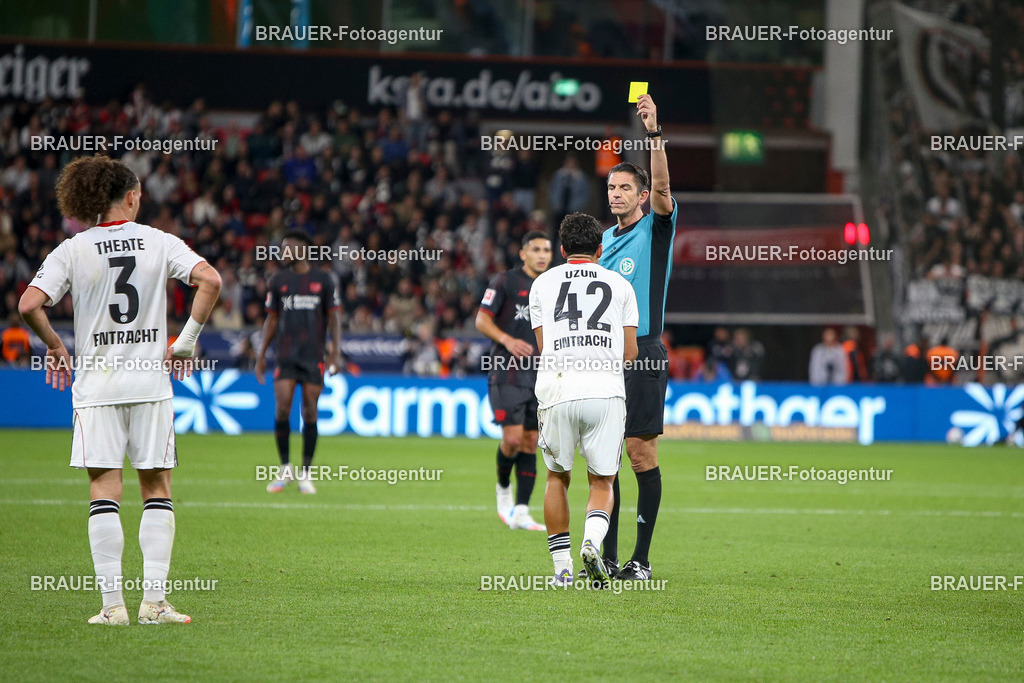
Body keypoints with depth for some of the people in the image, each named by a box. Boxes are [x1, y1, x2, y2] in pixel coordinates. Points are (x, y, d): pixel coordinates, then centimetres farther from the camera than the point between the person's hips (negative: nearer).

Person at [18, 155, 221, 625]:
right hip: (151, 380, 1)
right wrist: (187, 340, -1)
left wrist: (55, 347, 5)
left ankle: (112, 604, -3)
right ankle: (154, 601, 1)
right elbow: (210, 281, -11)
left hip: (97, 384, -1)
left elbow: (29, 305, -12)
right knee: (157, 490, 8)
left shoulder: (73, 251, -2)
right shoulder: (159, 243, 1)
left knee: (104, 492, 1)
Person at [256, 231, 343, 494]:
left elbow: (334, 317, 4)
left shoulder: (323, 280, 4)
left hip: (314, 355, -1)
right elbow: (271, 319, 13)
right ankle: (285, 470, 3)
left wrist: (336, 352, -6)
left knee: (309, 414, -2)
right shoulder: (278, 281, 9)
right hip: (285, 355, 1)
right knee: (281, 410, -10)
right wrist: (261, 354, 8)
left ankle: (305, 474, 7)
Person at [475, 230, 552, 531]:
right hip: (507, 372, -5)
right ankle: (503, 488, 15)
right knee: (513, 437, -14)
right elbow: (482, 319, -6)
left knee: (530, 443, 1)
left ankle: (520, 512, 2)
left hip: (539, 374, 5)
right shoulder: (506, 281, -3)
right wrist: (507, 340, -22)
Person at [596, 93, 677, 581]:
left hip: (643, 353, -6)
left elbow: (661, 185, -19)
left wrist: (654, 132, -30)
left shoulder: (655, 228, 0)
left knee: (642, 454, -5)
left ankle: (641, 558, -1)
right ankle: (607, 557, 8)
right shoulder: (605, 238, 16)